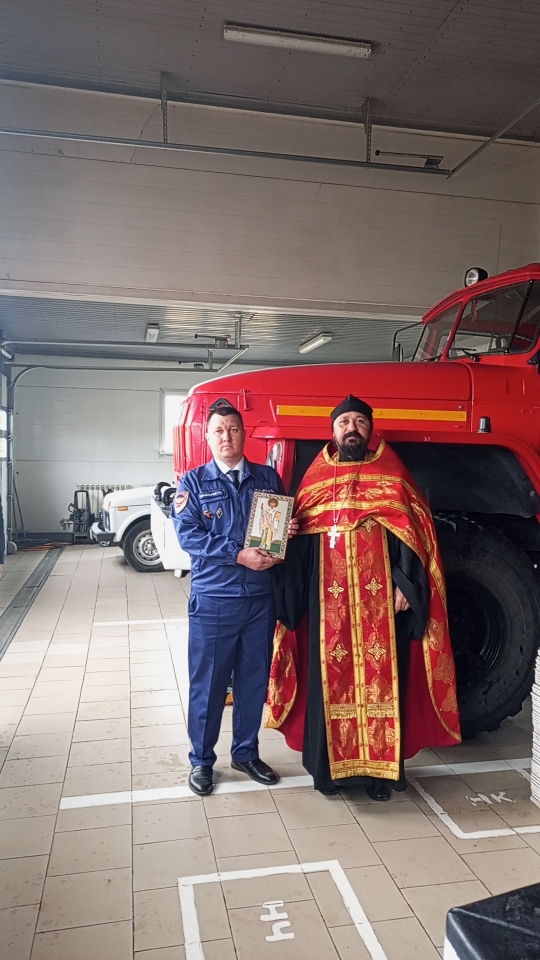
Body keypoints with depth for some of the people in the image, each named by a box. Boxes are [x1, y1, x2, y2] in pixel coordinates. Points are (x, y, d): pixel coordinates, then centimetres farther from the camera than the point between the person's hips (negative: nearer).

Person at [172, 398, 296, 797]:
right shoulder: (194, 482, 0)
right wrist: (239, 555, -19)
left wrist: (287, 532, -11)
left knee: (254, 678, 14)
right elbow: (188, 535, -11)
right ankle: (202, 760, 26)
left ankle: (246, 752, 33)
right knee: (208, 682, 7)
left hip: (261, 598, 3)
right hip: (213, 599, -3)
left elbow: (286, 521, 14)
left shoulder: (268, 477, 8)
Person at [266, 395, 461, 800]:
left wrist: (405, 584, -10)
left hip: (380, 599, -1)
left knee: (381, 677, 4)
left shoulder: (392, 474, 5)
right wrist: (293, 594, 1)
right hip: (328, 603, 2)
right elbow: (298, 539, 9)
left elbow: (415, 533, -1)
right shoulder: (316, 478, 11)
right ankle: (330, 764, 22)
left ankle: (382, 767, 19)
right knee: (330, 679, 7)